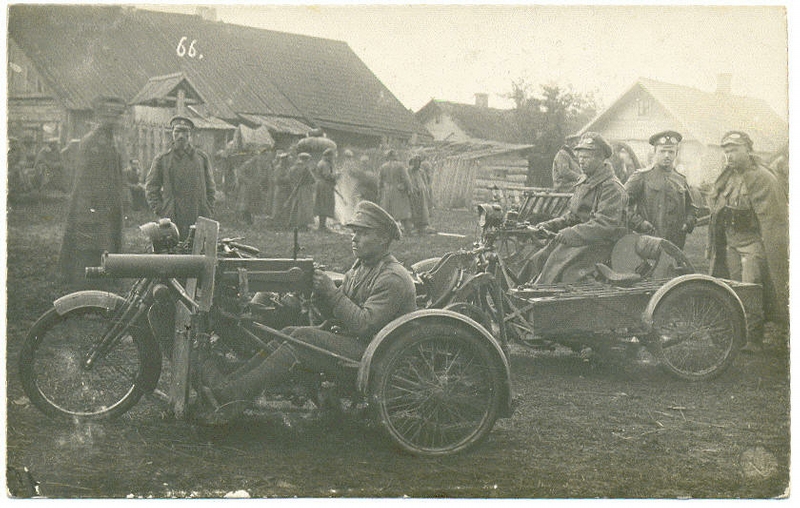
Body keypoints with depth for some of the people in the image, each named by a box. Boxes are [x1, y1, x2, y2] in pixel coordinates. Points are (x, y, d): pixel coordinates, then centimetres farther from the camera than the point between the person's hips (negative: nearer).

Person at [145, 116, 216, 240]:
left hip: (200, 219, 1)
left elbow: (210, 187, 15)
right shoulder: (161, 160, 7)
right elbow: (150, 187, 11)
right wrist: (159, 210, 0)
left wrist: (209, 212, 7)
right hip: (172, 219, -1)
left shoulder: (202, 157, 11)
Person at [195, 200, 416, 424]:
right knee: (290, 333, -8)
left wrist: (331, 292, -20)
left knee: (304, 337, -24)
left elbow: (365, 325, -23)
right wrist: (320, 289, -5)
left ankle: (233, 394, -24)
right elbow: (333, 314, 14)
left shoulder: (393, 278, -14)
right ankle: (228, 384, -15)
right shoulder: (360, 267, 16)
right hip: (346, 342, 9)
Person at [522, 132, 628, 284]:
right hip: (579, 239, 8)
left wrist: (571, 233, -24)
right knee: (536, 261, -8)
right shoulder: (583, 183, 18)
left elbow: (604, 226, -21)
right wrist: (549, 226, 5)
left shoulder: (612, 188, -11)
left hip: (599, 244, -8)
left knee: (557, 268, -26)